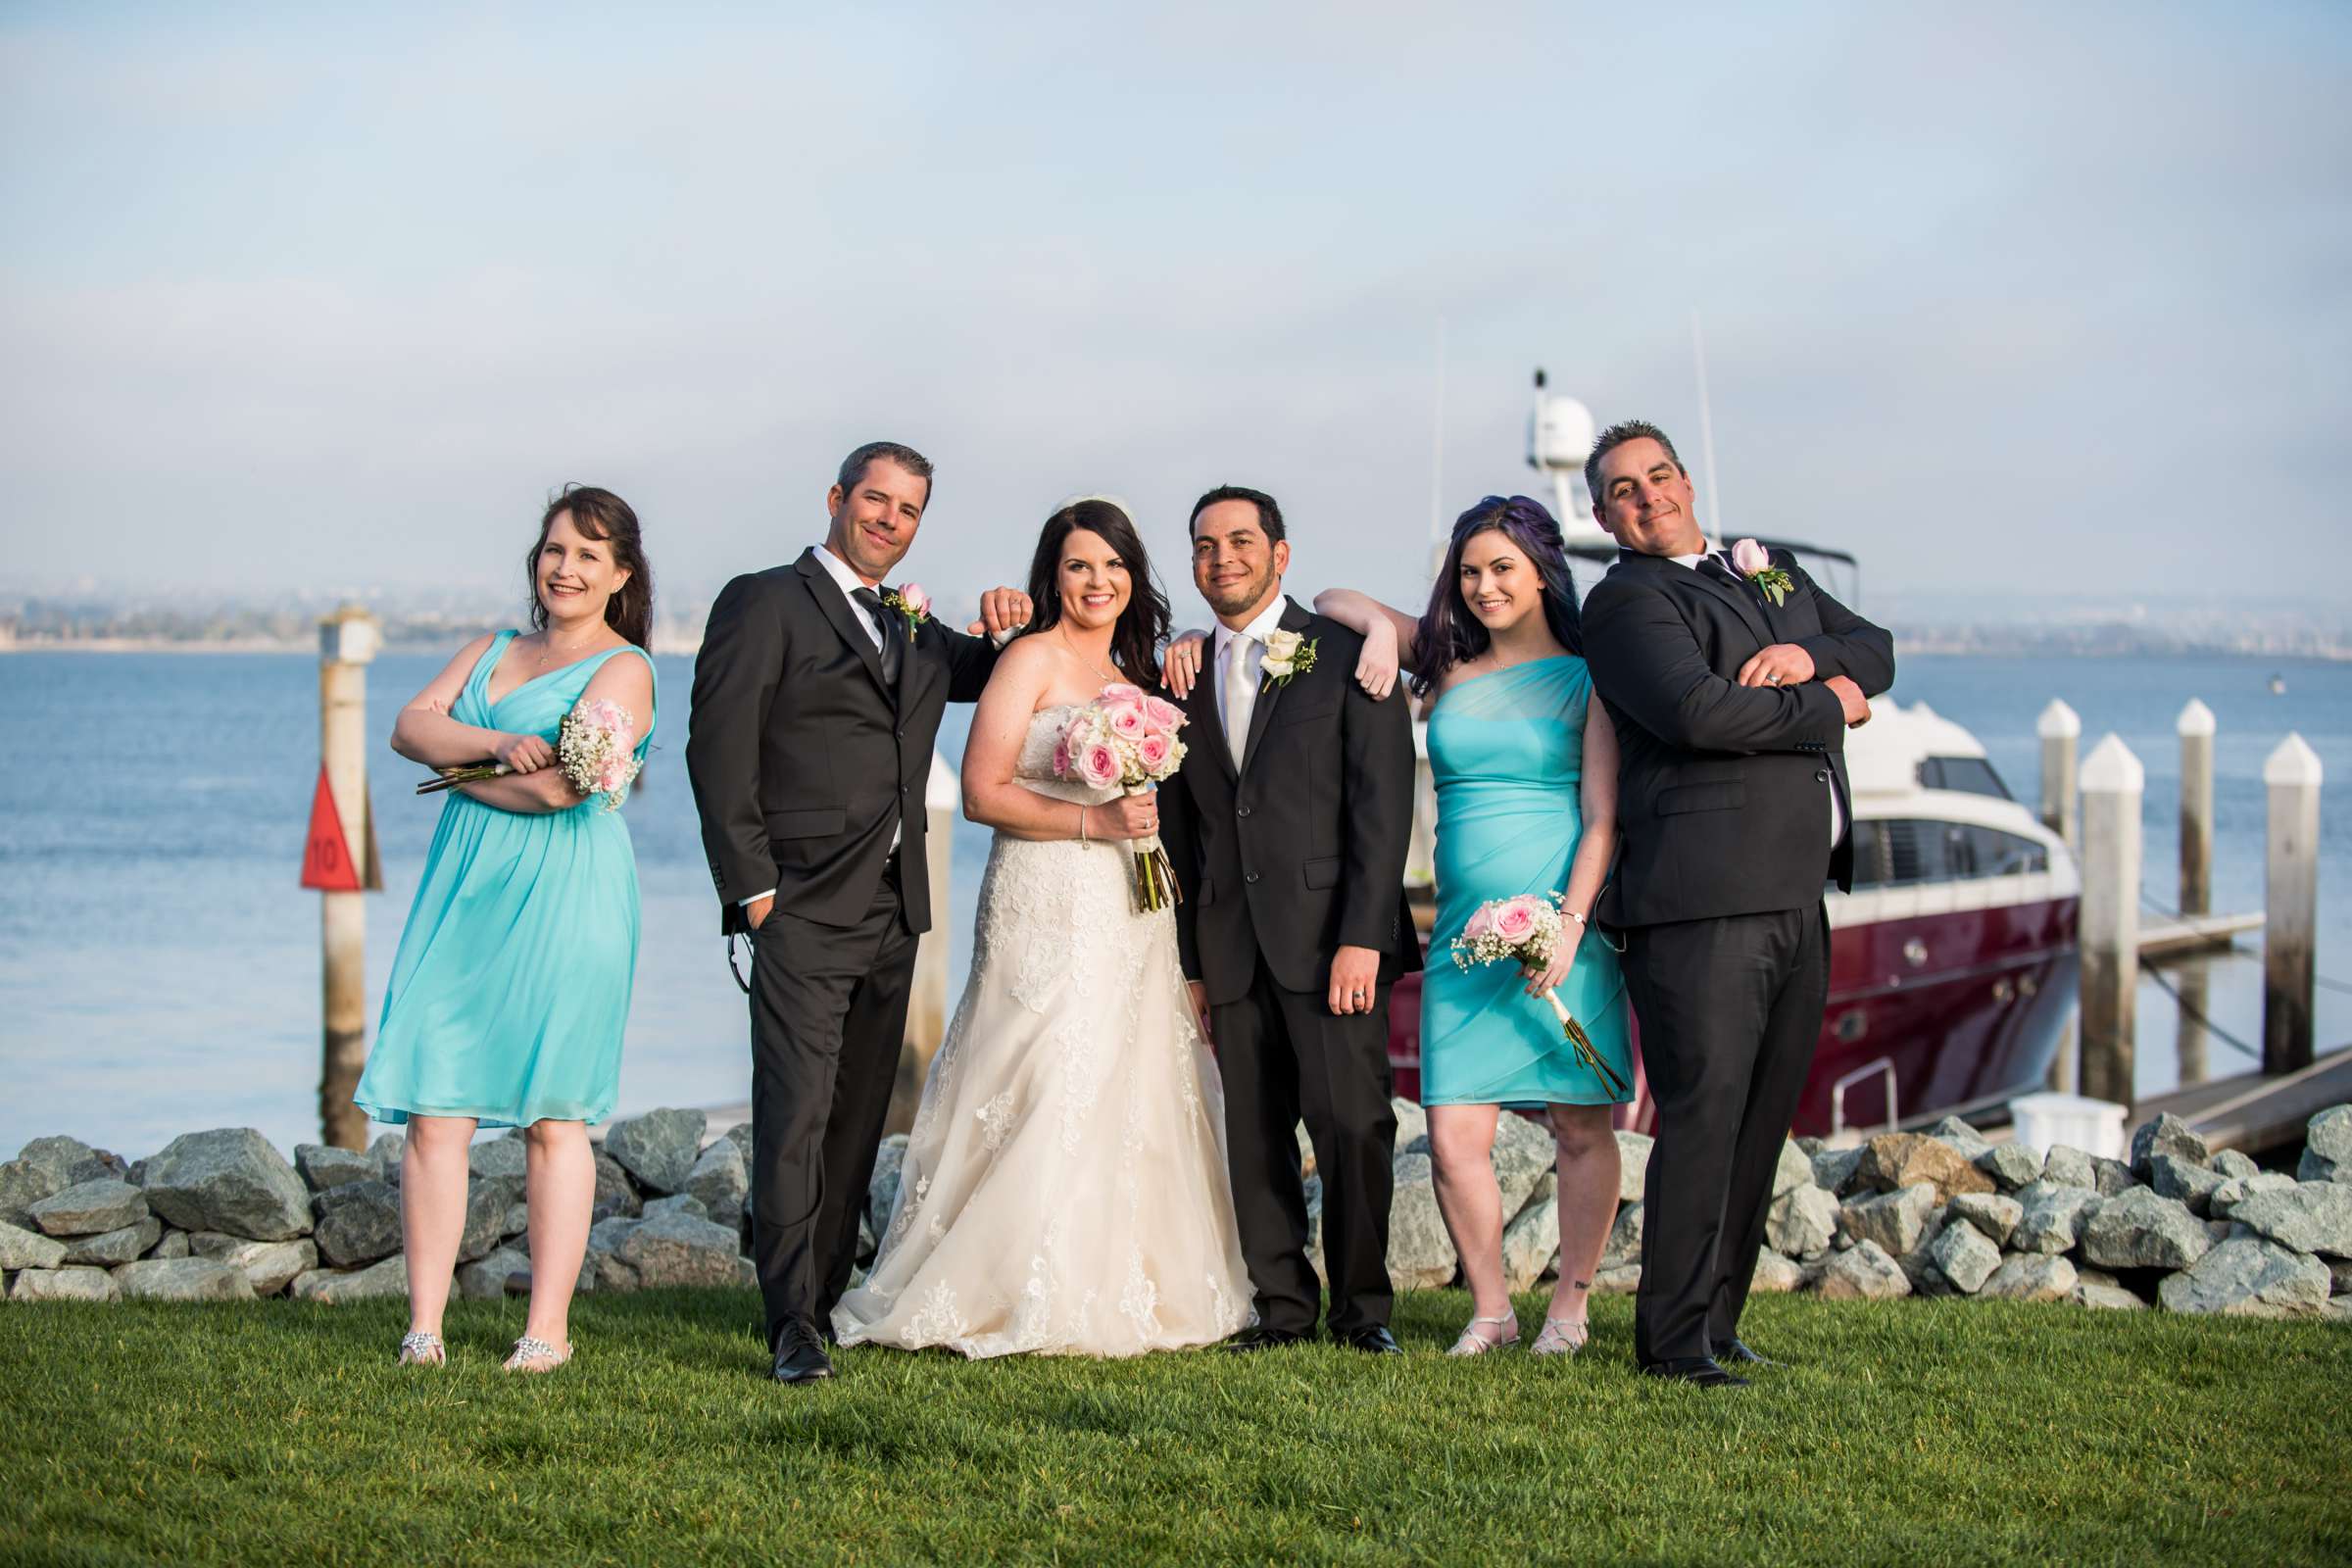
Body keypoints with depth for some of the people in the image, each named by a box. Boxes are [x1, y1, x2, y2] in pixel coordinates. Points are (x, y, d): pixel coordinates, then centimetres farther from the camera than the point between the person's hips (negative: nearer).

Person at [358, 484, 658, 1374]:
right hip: (464, 892, 5)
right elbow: (410, 726, 5)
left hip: (563, 897, -5)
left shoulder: (623, 671, 0)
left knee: (552, 1118, -3)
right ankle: (424, 1325, -1)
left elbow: (560, 784, -14)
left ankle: (548, 1328, 3)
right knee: (433, 1111, -3)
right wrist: (498, 745, -12)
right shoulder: (489, 653, 20)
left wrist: (460, 768, 0)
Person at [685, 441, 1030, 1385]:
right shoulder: (764, 603, -1)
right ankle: (793, 1329, -13)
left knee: (858, 1120, 9)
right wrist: (751, 884, -13)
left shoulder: (915, 629, 19)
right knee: (796, 1112, -12)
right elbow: (719, 749, -7)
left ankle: (826, 1298, 16)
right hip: (801, 912, -7)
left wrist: (1007, 629, 10)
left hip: (891, 913, 7)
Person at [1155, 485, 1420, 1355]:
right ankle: (1283, 1304, 12)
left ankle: (1362, 1305, 2)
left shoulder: (1344, 653, 1)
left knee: (1352, 1122, -9)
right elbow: (1180, 833, 17)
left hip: (1331, 936, -4)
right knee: (1255, 1135, 4)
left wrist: (1363, 936, -14)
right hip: (1232, 949, 5)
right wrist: (1191, 963, 10)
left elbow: (1384, 801, -5)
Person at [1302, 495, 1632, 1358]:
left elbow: (1603, 817, -5)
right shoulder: (1447, 666, 11)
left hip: (1566, 925, -3)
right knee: (1454, 1138, -4)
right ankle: (1489, 1309, 10)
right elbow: (1334, 601, 19)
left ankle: (1570, 1306, 15)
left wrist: (1570, 922, -15)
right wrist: (1380, 626, -2)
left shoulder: (1586, 679, 1)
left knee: (1581, 1126, 2)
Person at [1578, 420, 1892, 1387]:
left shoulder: (1772, 572, 23)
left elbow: (1875, 651, 20)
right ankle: (1674, 1339, -3)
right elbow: (1697, 710, -18)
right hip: (1703, 902, -8)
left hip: (1795, 899, 8)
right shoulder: (1626, 600, -3)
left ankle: (1717, 1318, 17)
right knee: (1702, 1116, -9)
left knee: (1763, 1118, 9)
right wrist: (1823, 709, -5)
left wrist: (1812, 654, -3)